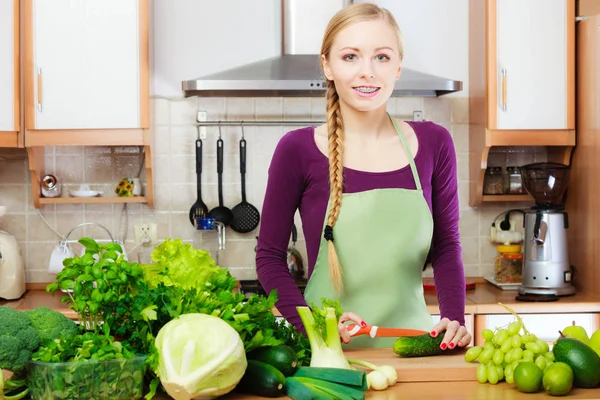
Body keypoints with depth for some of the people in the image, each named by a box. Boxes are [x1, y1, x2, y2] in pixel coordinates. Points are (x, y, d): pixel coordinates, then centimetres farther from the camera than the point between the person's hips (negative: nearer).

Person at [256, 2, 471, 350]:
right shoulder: (298, 150, -4)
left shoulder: (433, 144, 4)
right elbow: (270, 256, 0)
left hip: (411, 344, 2)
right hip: (329, 348, -2)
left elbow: (446, 246, 10)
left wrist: (455, 320, -5)